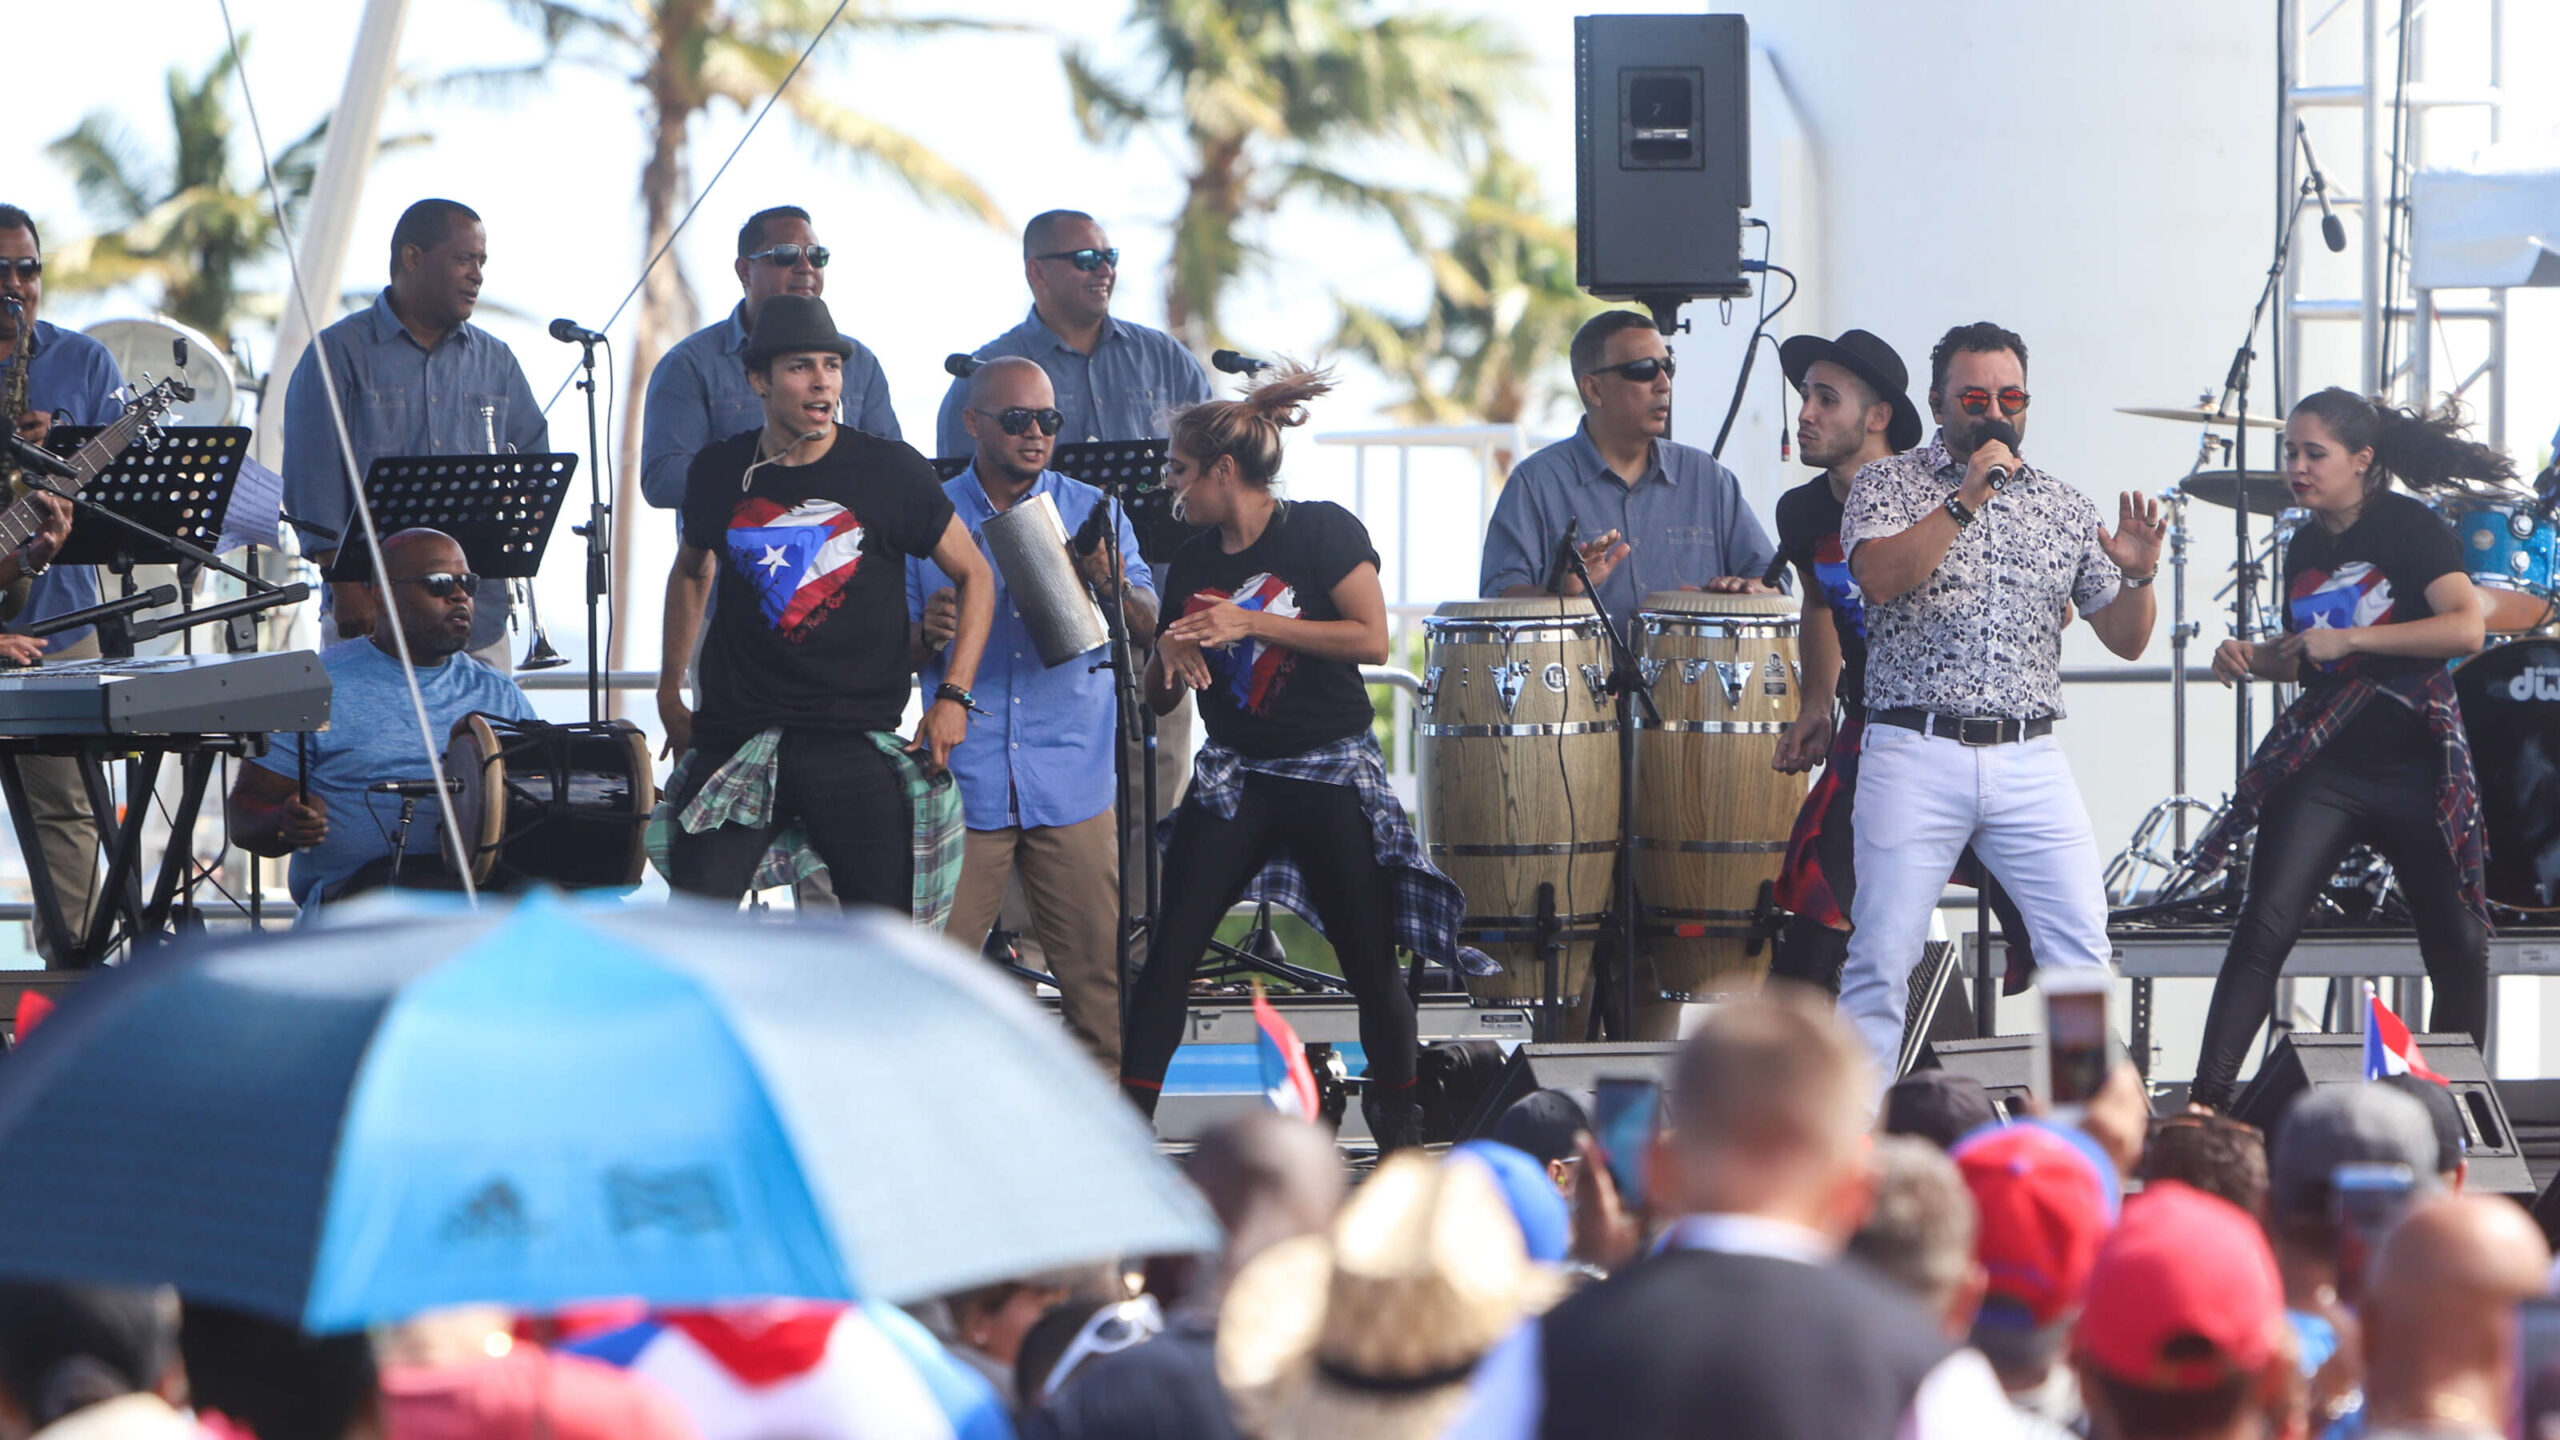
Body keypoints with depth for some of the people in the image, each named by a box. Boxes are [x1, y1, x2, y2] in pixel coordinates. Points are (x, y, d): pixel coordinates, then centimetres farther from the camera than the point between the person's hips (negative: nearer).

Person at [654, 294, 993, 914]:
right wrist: (669, 692, 23)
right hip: (735, 740, 1)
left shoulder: (890, 472, -1)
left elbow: (972, 574, 8)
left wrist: (954, 696, -3)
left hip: (856, 743, -1)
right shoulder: (720, 472, 7)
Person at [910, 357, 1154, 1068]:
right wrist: (927, 633, -13)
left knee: (1099, 970, -2)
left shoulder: (1091, 513, 9)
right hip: (964, 782, -1)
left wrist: (1112, 586, -18)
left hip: (1073, 787, 1)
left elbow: (1149, 624, 4)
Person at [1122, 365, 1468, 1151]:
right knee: (1172, 946, -7)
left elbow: (1371, 639, -17)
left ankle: (1402, 1129, 11)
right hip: (1234, 774, 4)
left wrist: (1251, 623, -20)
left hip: (1334, 769, -4)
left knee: (1370, 960, -1)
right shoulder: (1192, 564, 7)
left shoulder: (1322, 533, -7)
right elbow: (1158, 696, 13)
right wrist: (1170, 649, -11)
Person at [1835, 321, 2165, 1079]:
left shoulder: (2064, 506, 14)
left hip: (2030, 761, 3)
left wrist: (2138, 575, -7)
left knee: (2083, 953, -5)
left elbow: (2126, 640, 13)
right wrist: (1964, 501, -19)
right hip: (1916, 756, -3)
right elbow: (1881, 577, -14)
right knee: (1882, 958, -4)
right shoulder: (1888, 484, 5)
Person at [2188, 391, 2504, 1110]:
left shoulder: (2411, 527, -7)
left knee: (2459, 945, 4)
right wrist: (2254, 658, 4)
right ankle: (2208, 1101, -18)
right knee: (2264, 923, -13)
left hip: (2416, 765, -3)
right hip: (2321, 763, 3)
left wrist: (2349, 639, -21)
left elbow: (2467, 627, -21)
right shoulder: (2304, 548, 11)